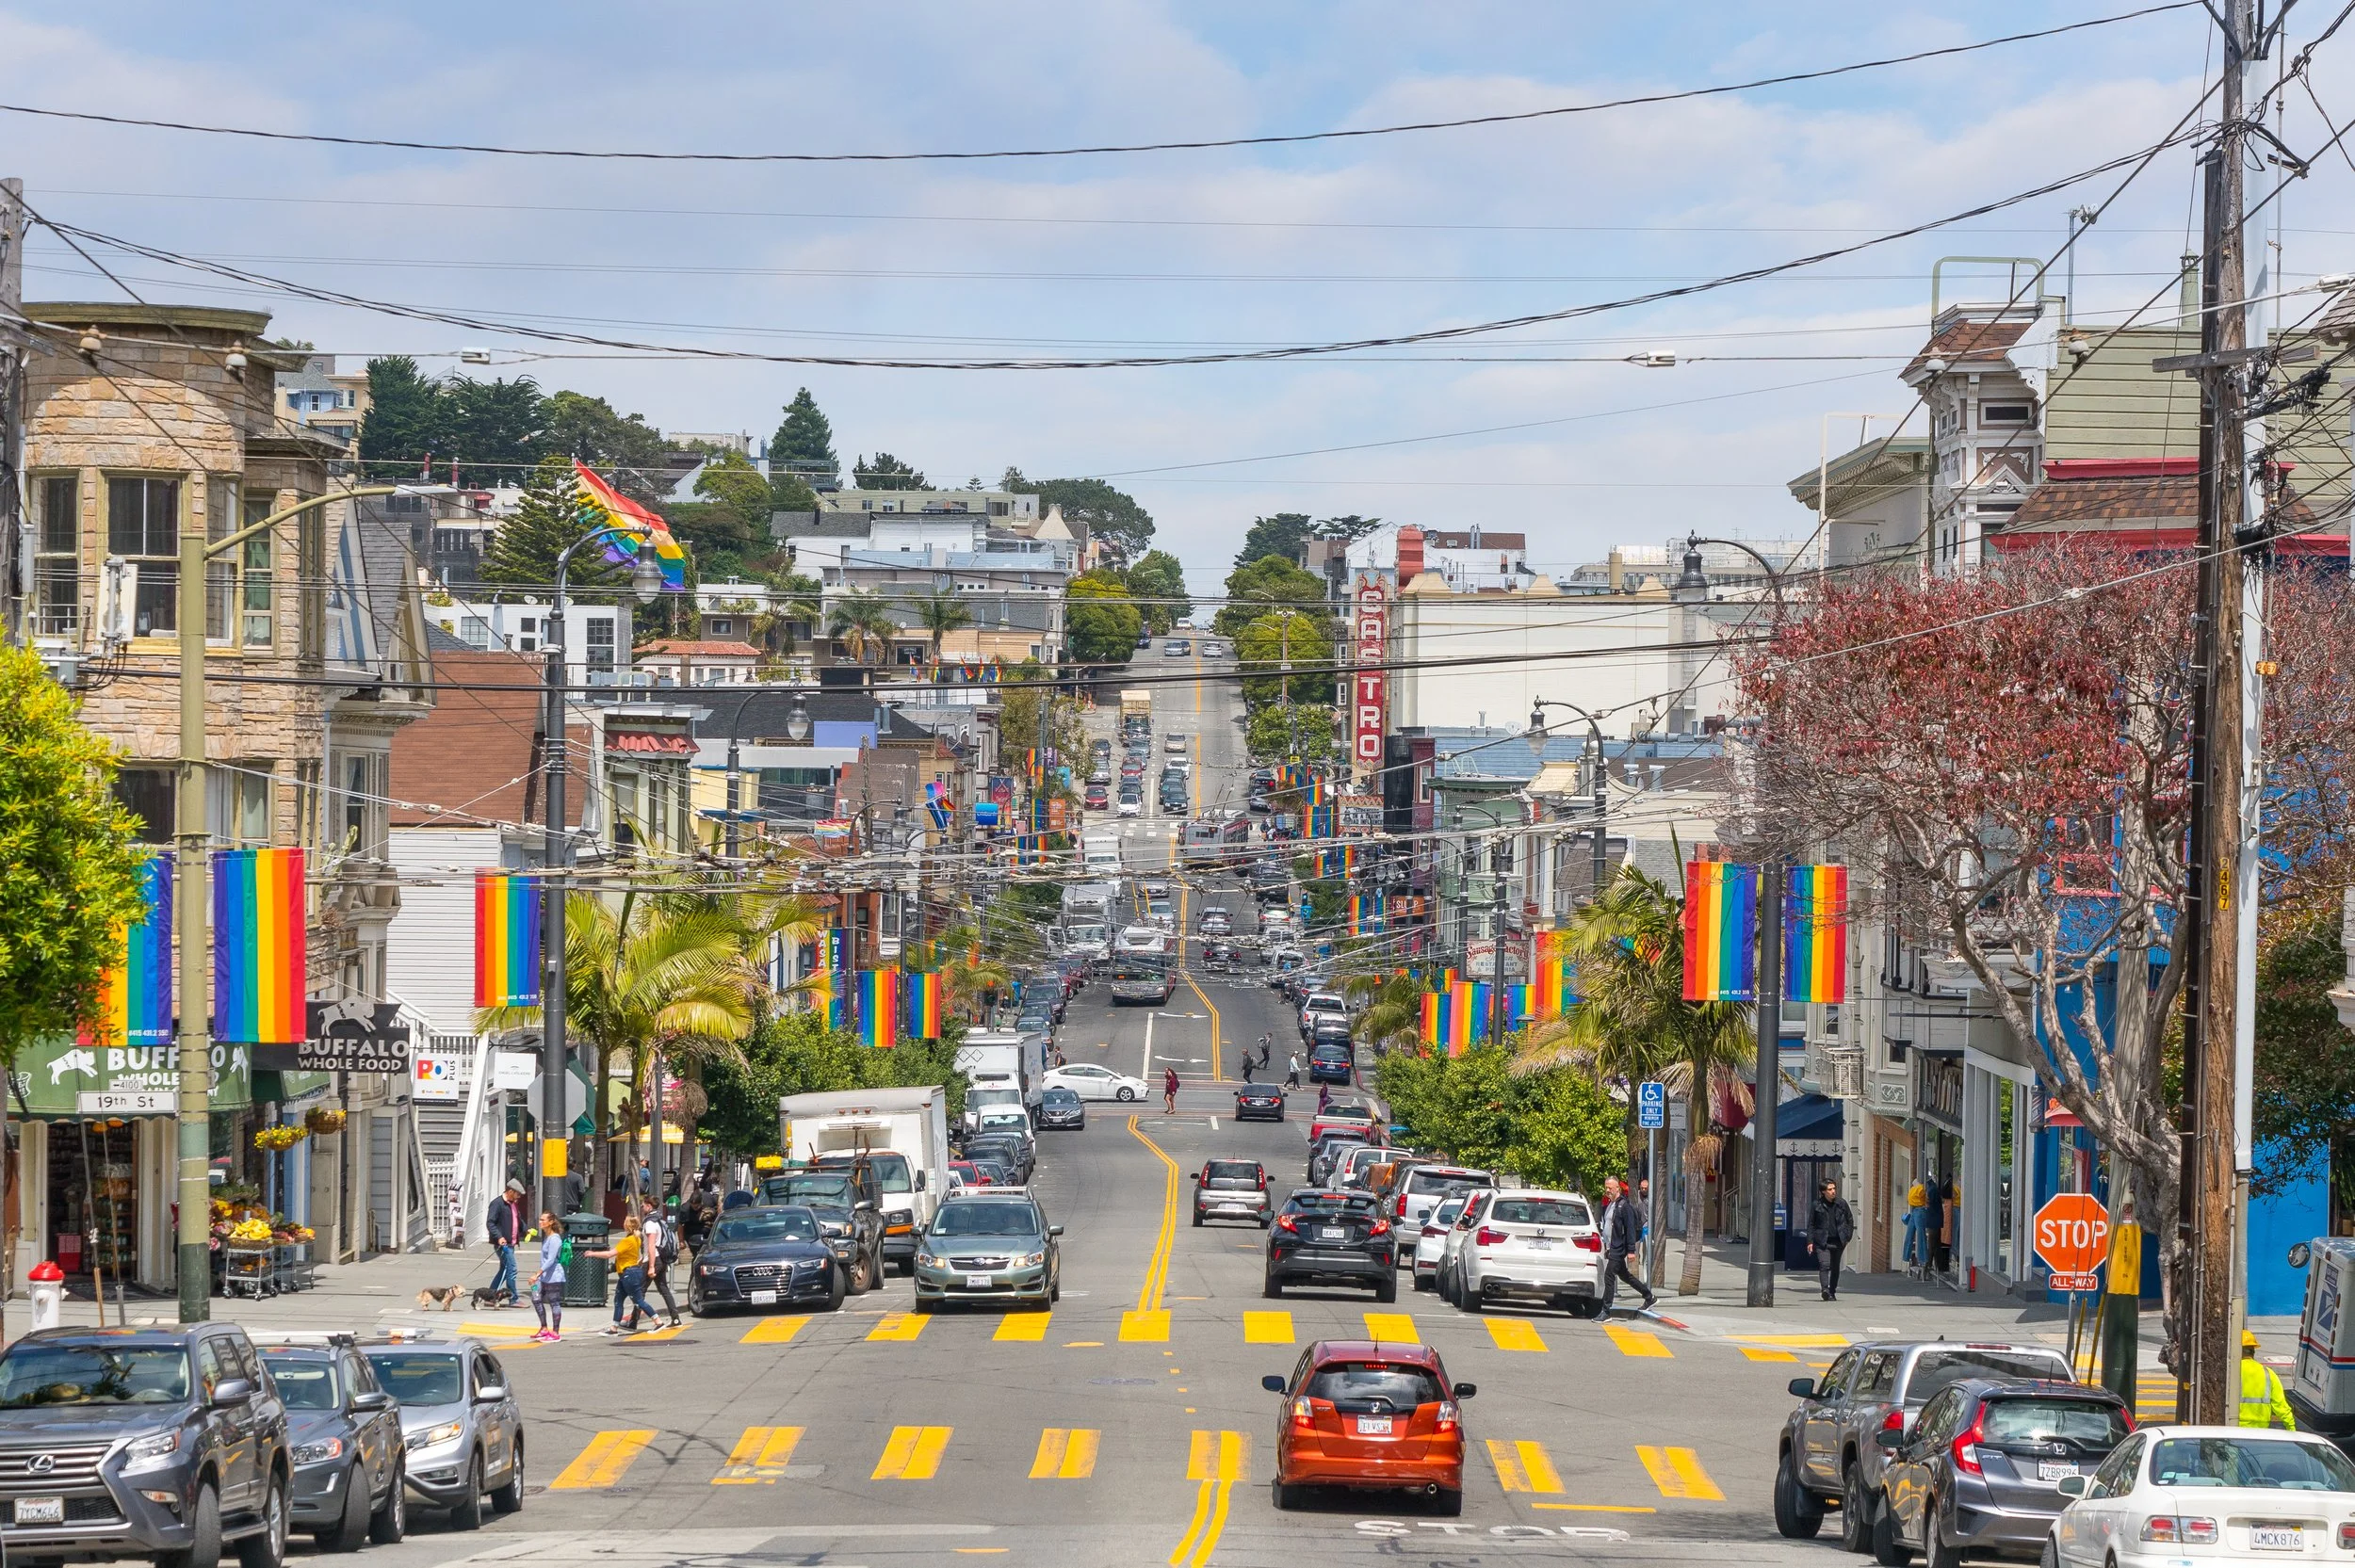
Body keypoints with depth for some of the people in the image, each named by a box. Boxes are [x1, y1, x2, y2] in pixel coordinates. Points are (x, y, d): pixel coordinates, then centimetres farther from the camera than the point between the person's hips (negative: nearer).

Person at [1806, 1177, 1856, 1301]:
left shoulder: (1841, 1203, 3)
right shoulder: (1816, 1205, -1)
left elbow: (1850, 1220, 14)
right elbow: (1811, 1224, 4)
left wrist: (1848, 1237, 6)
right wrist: (1810, 1241, -2)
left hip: (1838, 1241, 3)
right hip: (1822, 1241, -3)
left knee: (1835, 1267, 11)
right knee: (1824, 1265, -18)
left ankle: (1832, 1292, 22)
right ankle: (1825, 1289, -29)